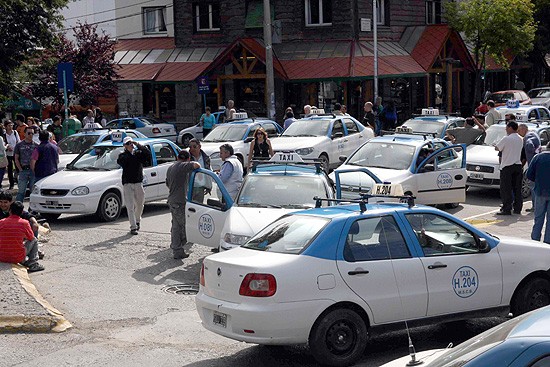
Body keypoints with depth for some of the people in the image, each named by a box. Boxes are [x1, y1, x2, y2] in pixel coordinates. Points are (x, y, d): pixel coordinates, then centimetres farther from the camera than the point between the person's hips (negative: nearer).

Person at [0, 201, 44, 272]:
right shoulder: (24, 223, -6)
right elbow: (31, 238, 9)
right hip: (18, 258, -3)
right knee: (34, 240, 20)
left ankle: (25, 261, 29)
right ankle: (33, 265, 20)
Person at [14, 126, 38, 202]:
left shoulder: (36, 145, 6)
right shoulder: (19, 145, 7)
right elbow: (16, 159, 8)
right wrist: (21, 169, -1)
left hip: (33, 170, 0)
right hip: (23, 170, 0)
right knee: (21, 191, 0)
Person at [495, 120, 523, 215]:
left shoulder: (507, 139, -13)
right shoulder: (521, 139, 9)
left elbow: (497, 148, -7)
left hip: (507, 167, -7)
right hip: (518, 165, 7)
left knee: (506, 189, -3)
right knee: (517, 189, 11)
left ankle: (507, 209, -5)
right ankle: (517, 209, 14)